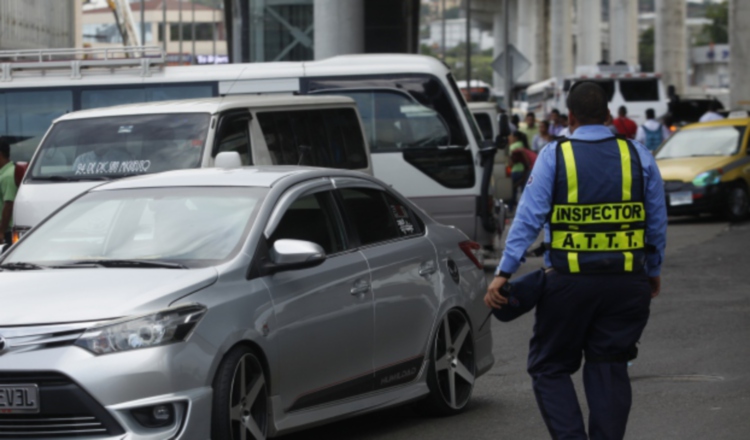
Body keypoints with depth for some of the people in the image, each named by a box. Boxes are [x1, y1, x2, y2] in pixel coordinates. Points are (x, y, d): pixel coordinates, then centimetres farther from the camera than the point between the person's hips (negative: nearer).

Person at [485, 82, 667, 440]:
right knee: (609, 369, 10)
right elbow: (658, 222, 9)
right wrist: (653, 271, 21)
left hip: (569, 282, -2)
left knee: (549, 367, 9)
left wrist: (504, 272, -9)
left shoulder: (554, 156, -3)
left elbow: (529, 218, -9)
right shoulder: (638, 156, 5)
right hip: (627, 282, 2)